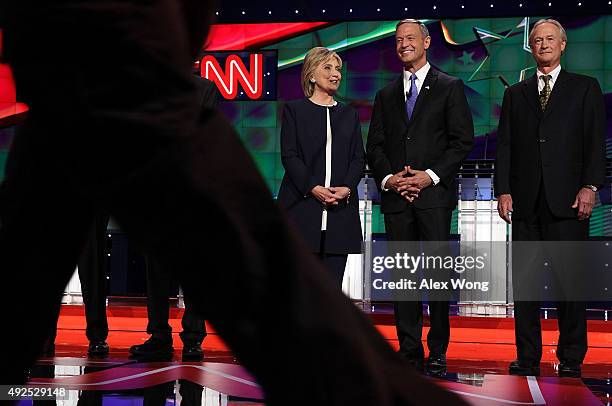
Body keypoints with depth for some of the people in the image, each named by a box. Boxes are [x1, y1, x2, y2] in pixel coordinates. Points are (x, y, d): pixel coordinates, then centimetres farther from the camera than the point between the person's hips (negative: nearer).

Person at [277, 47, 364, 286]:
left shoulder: (349, 115, 17)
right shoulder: (294, 110, 6)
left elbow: (359, 158, 10)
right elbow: (289, 156, -3)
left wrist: (347, 187, -9)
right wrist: (313, 188, -16)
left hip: (340, 208, 3)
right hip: (303, 206, -3)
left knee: (333, 282, 1)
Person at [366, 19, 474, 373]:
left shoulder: (450, 87, 6)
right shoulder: (386, 95, 19)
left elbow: (463, 140, -1)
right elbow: (375, 146, 14)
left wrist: (431, 175, -11)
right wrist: (388, 178, -4)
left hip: (435, 194, -4)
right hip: (395, 196, 4)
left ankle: (438, 352, 1)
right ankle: (410, 352, 9)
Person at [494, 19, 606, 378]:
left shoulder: (585, 88, 10)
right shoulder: (516, 94, 17)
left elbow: (596, 142, 2)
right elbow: (505, 146, 12)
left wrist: (590, 187, -9)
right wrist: (503, 190, 1)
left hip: (568, 199, -3)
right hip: (526, 200, 3)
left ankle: (571, 358, 7)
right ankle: (528, 358, 8)